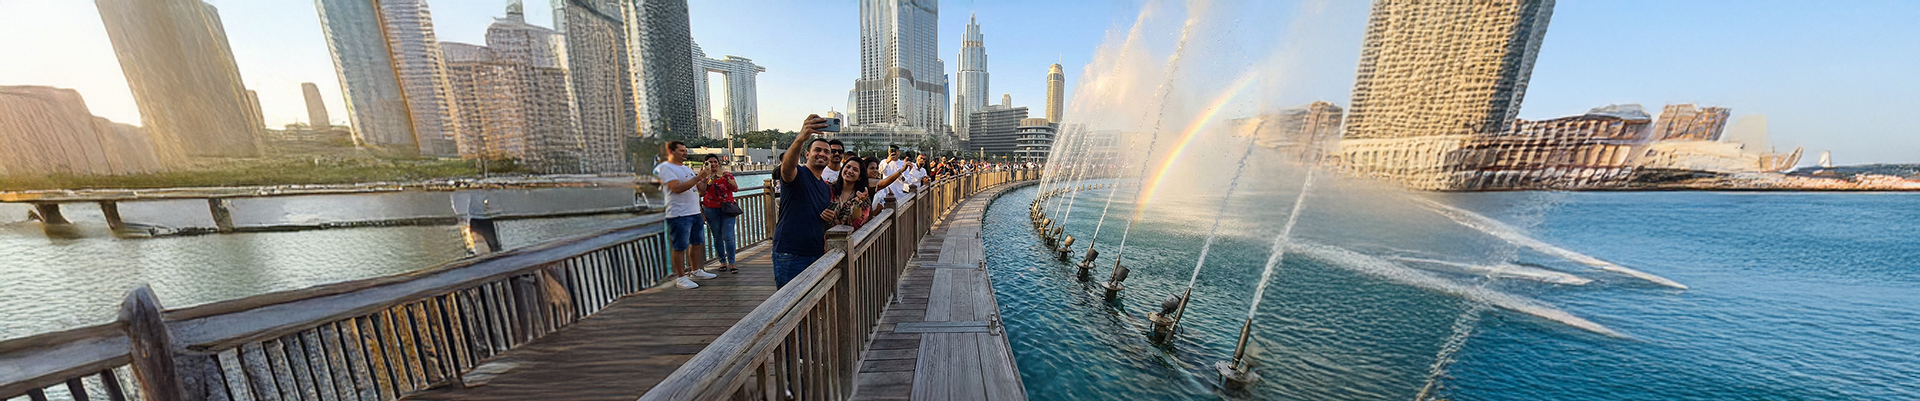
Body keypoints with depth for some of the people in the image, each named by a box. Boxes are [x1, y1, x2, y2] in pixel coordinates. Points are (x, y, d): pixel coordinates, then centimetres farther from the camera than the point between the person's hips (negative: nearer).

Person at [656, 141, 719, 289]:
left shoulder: (687, 168, 18)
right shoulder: (665, 167, -8)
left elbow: (700, 188, 20)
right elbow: (677, 188, -20)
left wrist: (709, 175, 6)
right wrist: (698, 177, -21)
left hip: (695, 212, 9)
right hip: (679, 215, -9)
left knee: (697, 243, 15)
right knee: (680, 247, -2)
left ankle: (695, 271, 29)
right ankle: (680, 278, 6)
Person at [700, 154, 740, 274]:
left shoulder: (726, 174, 5)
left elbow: (735, 189, -5)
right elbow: (701, 193, -4)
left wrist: (727, 177, -17)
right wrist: (710, 181, -15)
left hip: (727, 208, -1)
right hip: (711, 210, 1)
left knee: (728, 236, -7)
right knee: (717, 237, 6)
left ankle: (732, 263, -4)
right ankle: (722, 262, 15)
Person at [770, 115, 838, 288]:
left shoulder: (826, 188, 17)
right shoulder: (798, 174, -5)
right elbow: (787, 166, -31)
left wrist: (831, 218, 3)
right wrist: (801, 138, -49)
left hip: (817, 255, 7)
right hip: (790, 256, -7)